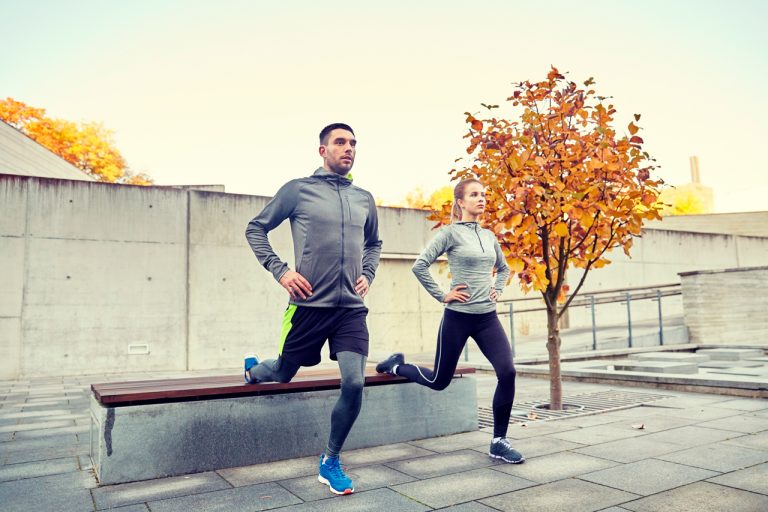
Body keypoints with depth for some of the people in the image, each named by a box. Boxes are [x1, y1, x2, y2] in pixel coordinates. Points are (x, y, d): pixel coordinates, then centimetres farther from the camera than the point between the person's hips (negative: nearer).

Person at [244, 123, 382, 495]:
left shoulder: (364, 198, 11)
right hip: (309, 305, -3)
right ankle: (252, 370, 52)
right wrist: (280, 270, -8)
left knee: (354, 384, -9)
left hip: (352, 308, 3)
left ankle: (330, 462, 14)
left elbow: (374, 244, 27)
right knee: (284, 373, 13)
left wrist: (368, 275, 10)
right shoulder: (298, 189, -1)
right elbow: (255, 229, 3)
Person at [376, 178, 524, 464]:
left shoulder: (489, 235, 11)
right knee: (439, 381, 7)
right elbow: (420, 266, -13)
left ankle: (499, 442, 5)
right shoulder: (451, 232, -8)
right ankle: (396, 366, 36)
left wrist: (497, 290, 11)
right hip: (458, 316, -5)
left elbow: (503, 268, 27)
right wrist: (442, 296, -11)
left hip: (488, 317, 5)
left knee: (507, 373, -11)